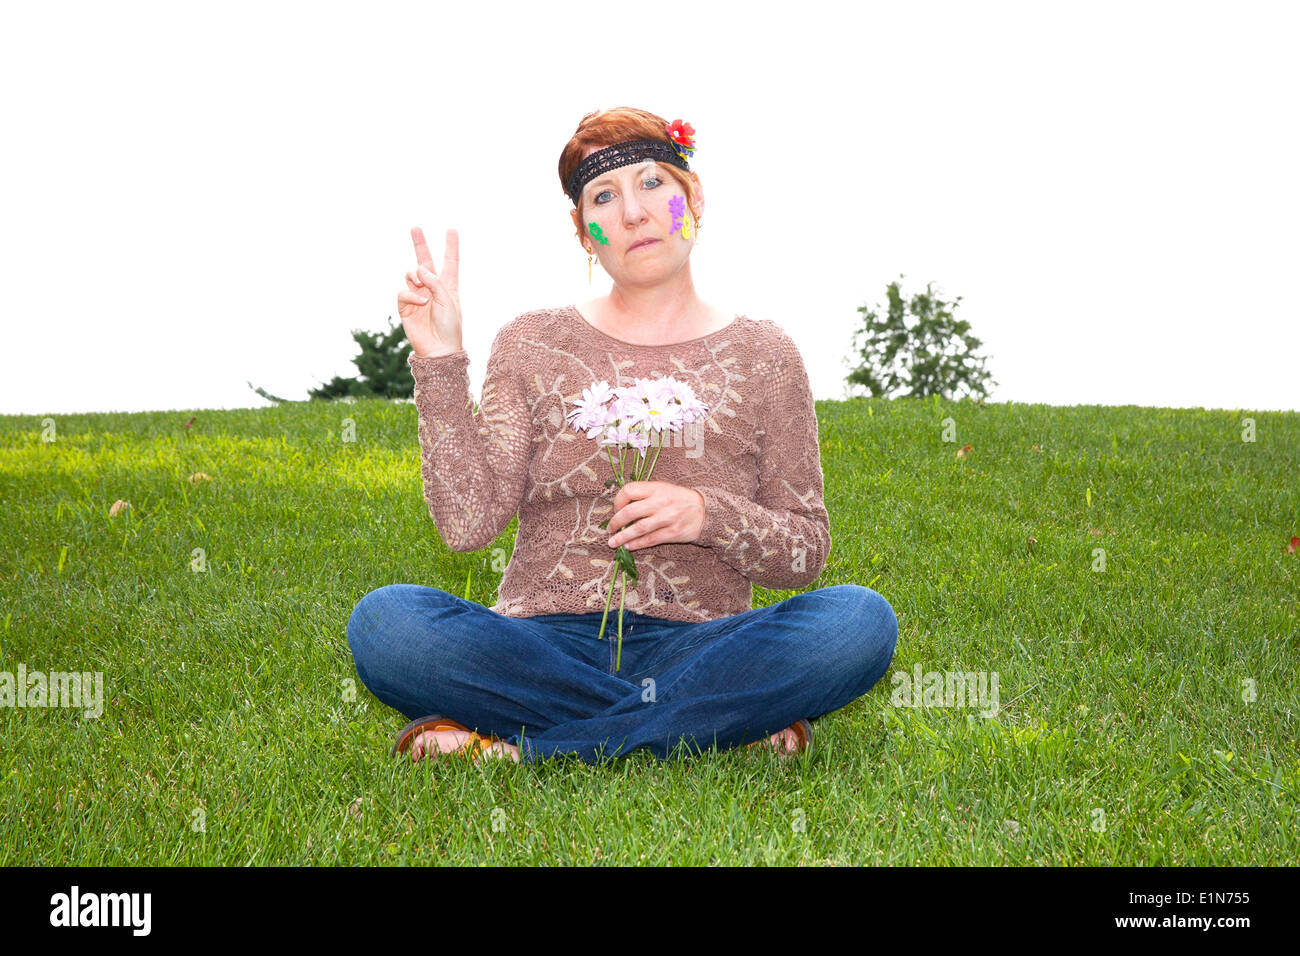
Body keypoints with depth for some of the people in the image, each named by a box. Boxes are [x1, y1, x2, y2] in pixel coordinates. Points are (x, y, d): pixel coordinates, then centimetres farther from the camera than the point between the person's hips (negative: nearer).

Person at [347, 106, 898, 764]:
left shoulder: (761, 355, 10)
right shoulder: (532, 344, 10)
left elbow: (806, 553, 9)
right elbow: (467, 523, -2)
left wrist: (708, 515, -11)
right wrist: (439, 363, -8)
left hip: (697, 643, 0)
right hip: (546, 643, 1)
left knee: (860, 619, -28)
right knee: (384, 621, -29)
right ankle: (724, 720, -22)